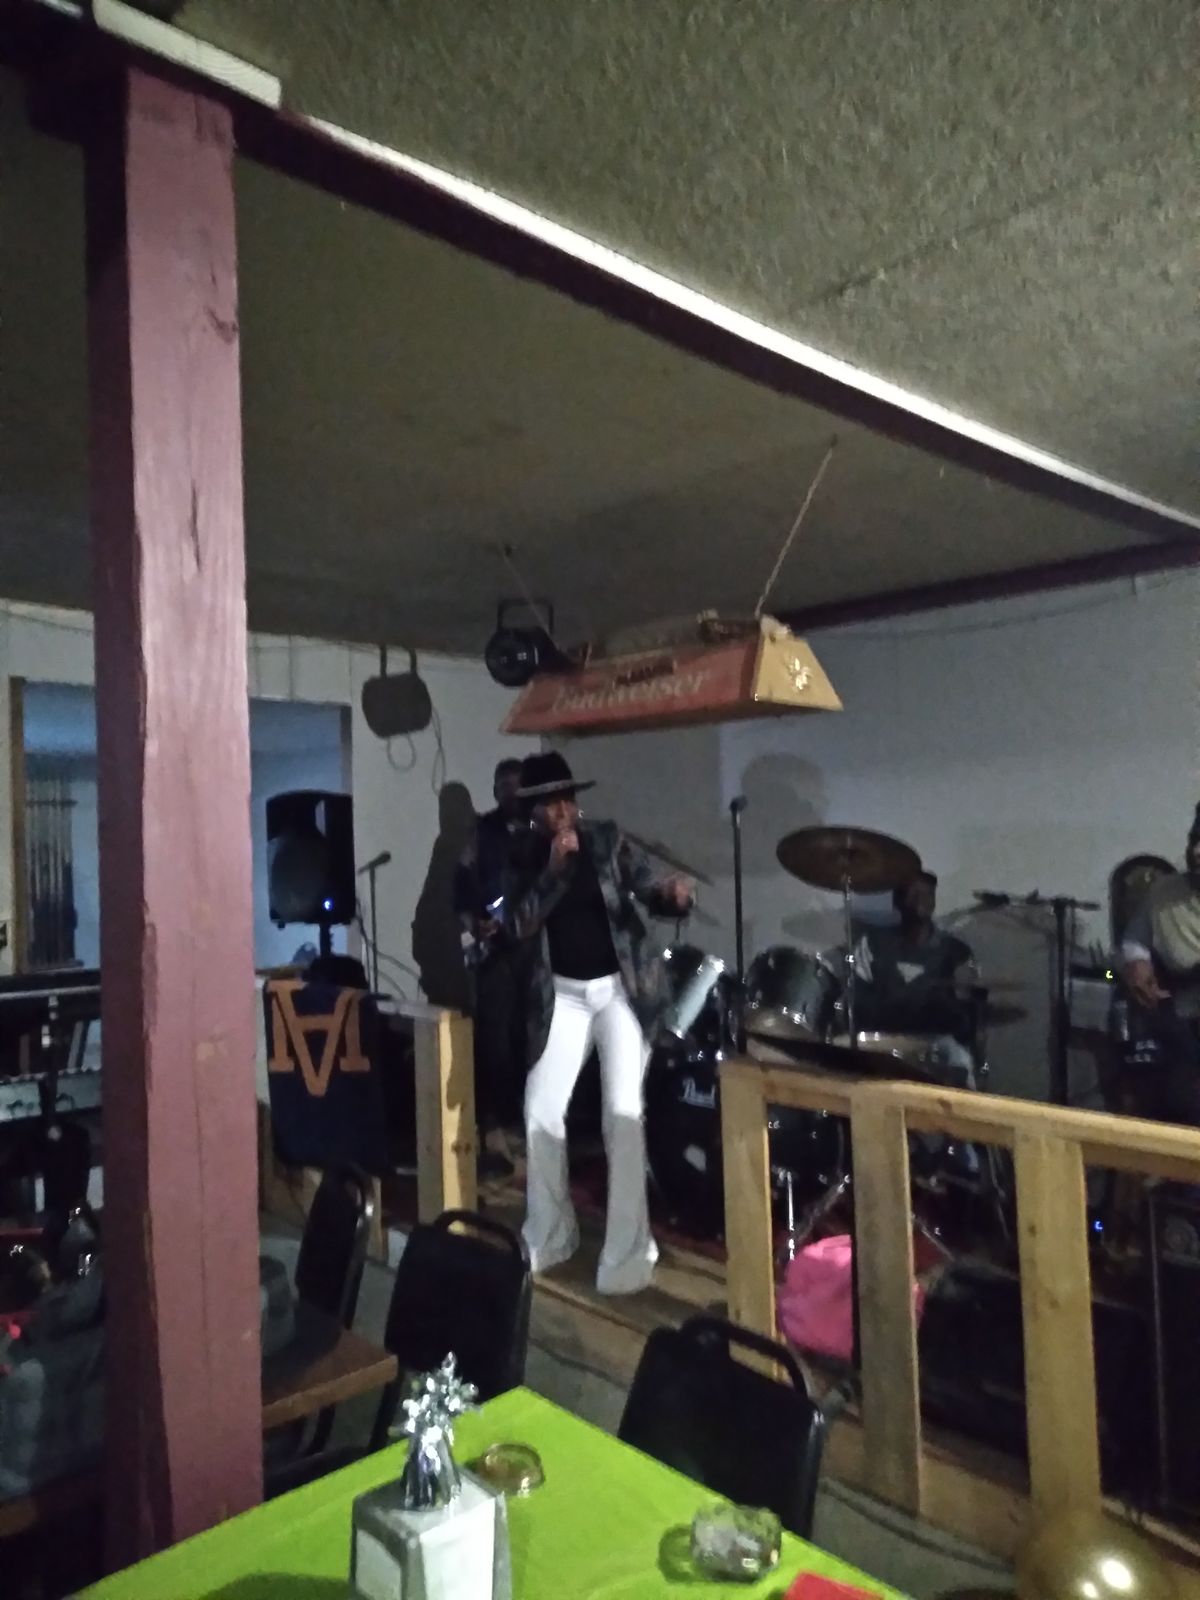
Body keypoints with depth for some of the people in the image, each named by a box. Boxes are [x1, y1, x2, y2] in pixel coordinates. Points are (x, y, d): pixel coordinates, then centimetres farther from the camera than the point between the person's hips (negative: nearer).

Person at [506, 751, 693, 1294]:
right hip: (562, 994, 2)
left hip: (621, 987, -2)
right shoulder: (525, 856, 1)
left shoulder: (609, 840, -2)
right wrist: (554, 867, -21)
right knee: (540, 1113, -1)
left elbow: (650, 893, -7)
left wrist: (673, 894, -30)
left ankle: (627, 1251, 1)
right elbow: (521, 925, -10)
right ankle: (549, 1235, 21)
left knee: (623, 1112, -11)